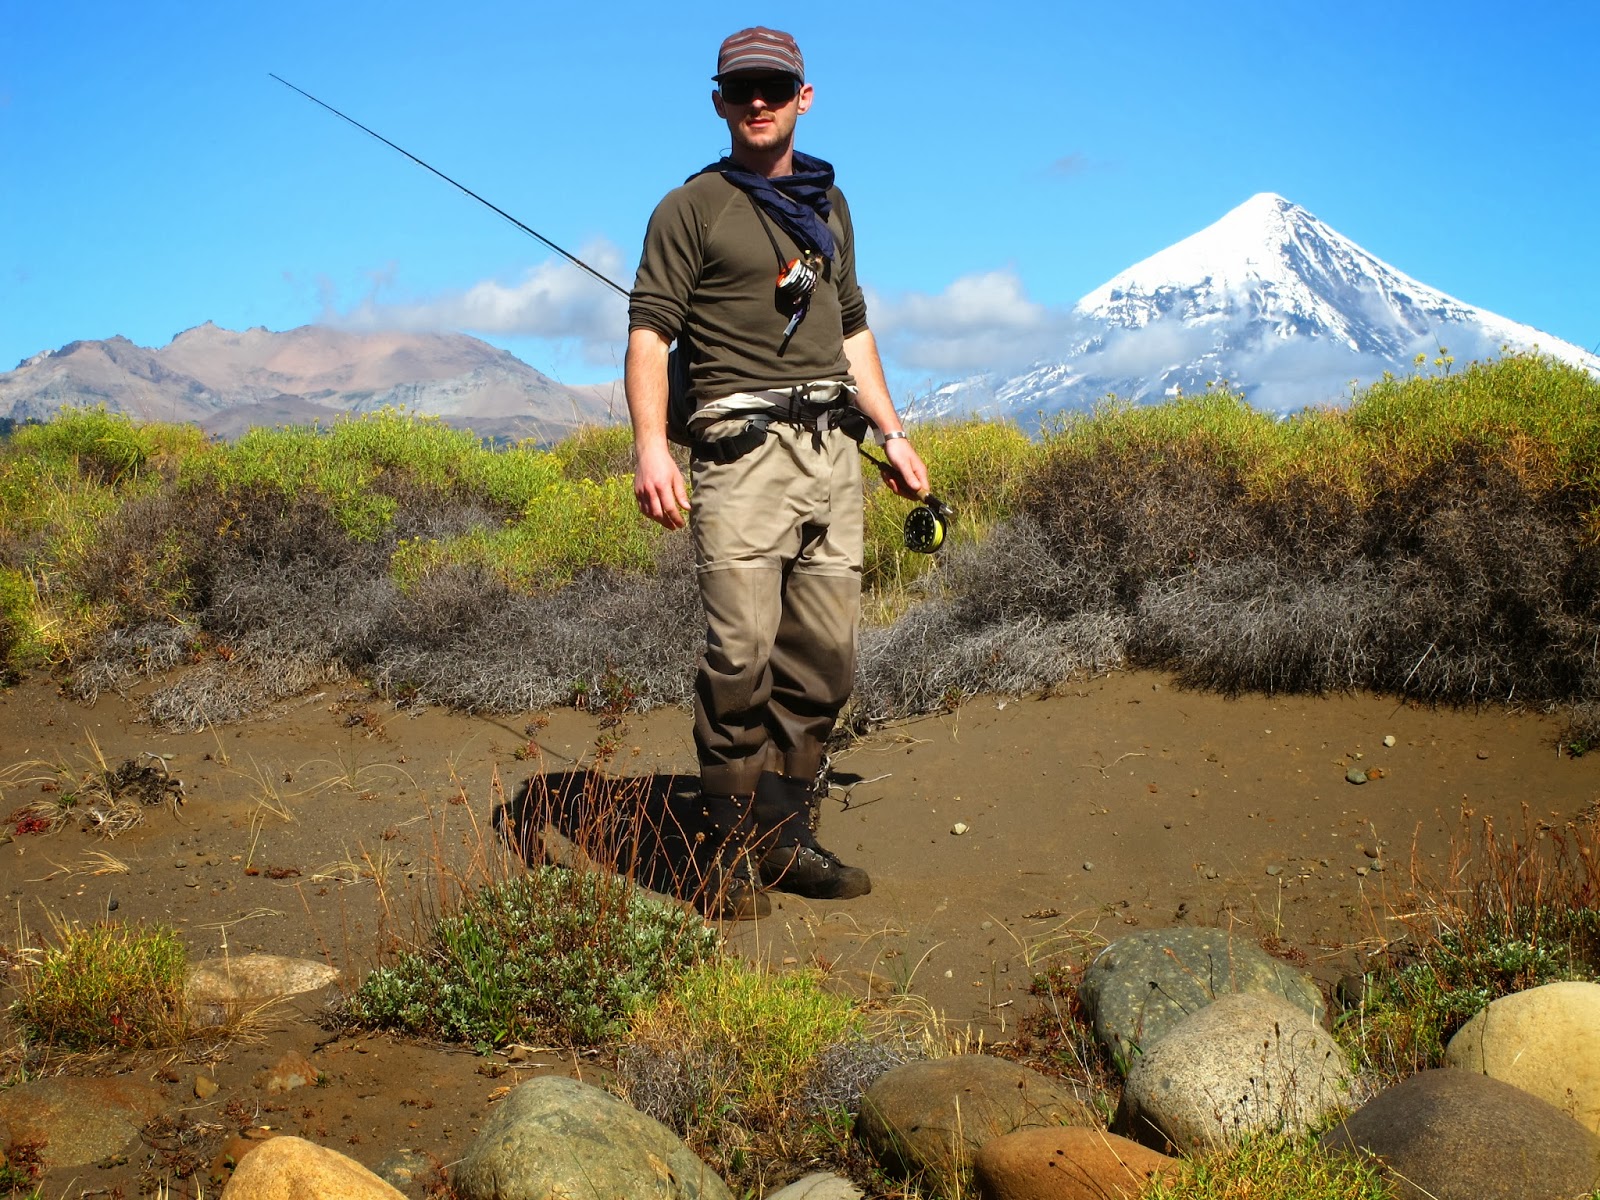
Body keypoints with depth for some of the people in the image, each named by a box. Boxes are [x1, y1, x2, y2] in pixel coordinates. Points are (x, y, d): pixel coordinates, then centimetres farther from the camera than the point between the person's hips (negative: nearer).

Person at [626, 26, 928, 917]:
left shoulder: (827, 204, 22)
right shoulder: (692, 208, 4)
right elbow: (650, 330, -5)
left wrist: (893, 432, 22)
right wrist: (651, 446, -19)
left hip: (833, 447, 6)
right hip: (744, 447, -6)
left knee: (825, 659, 3)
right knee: (742, 654, -13)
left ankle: (786, 840, 14)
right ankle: (728, 853, -1)